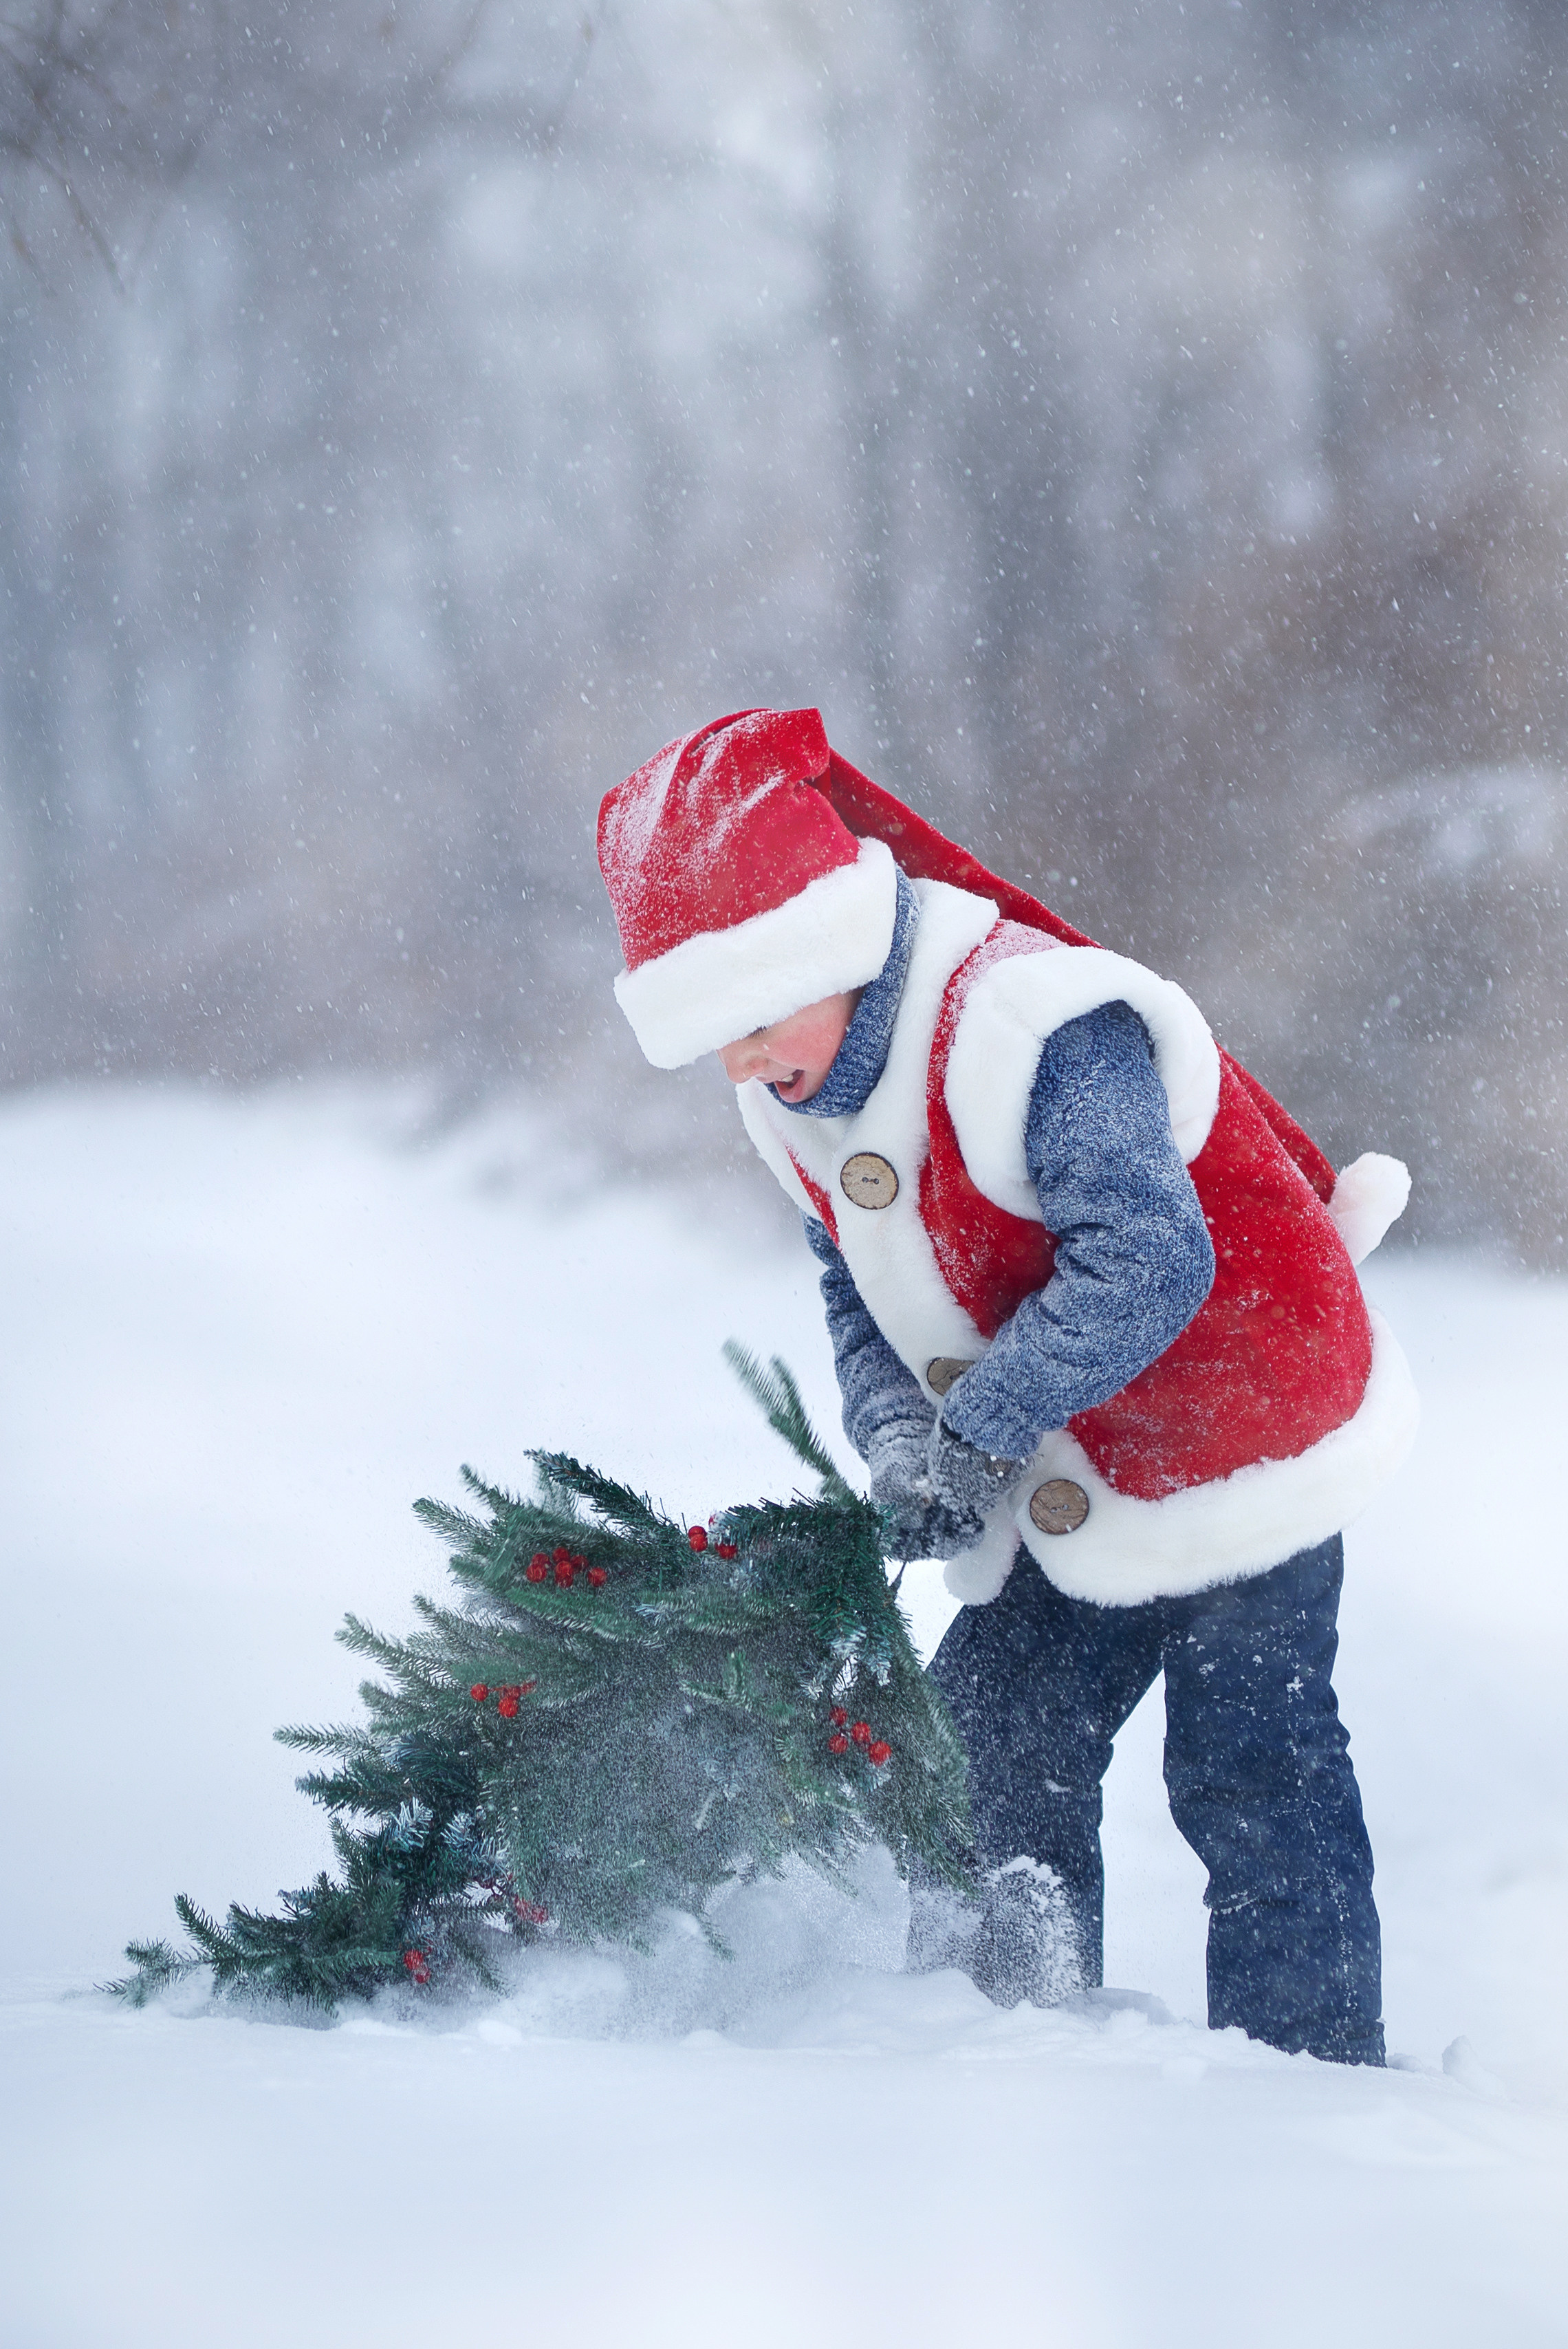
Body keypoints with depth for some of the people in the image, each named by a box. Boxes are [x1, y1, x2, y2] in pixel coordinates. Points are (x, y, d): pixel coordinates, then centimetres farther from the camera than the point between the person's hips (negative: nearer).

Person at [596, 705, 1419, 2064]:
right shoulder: (798, 1109, 0)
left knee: (1249, 1776, -5)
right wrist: (899, 1444, -13)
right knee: (991, 1742, 8)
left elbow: (1143, 1266, -34)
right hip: (1072, 1488, 9)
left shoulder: (1034, 1028, -29)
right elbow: (860, 1297, 8)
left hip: (1244, 1446, -9)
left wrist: (978, 1426, -27)